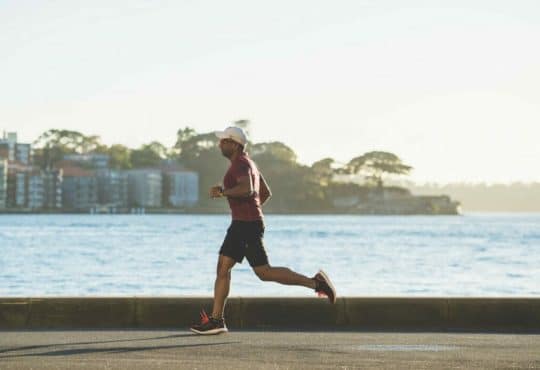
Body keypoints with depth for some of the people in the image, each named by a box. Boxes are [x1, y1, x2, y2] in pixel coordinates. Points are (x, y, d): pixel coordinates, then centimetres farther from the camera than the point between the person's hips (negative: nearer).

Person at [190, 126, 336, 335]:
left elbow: (247, 190, -32)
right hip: (241, 225, 11)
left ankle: (315, 283, -4)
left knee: (264, 272, -8)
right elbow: (266, 193, 27)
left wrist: (223, 192, -23)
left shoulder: (241, 164, -13)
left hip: (247, 225, -11)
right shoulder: (247, 163, 19)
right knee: (222, 267, 6)